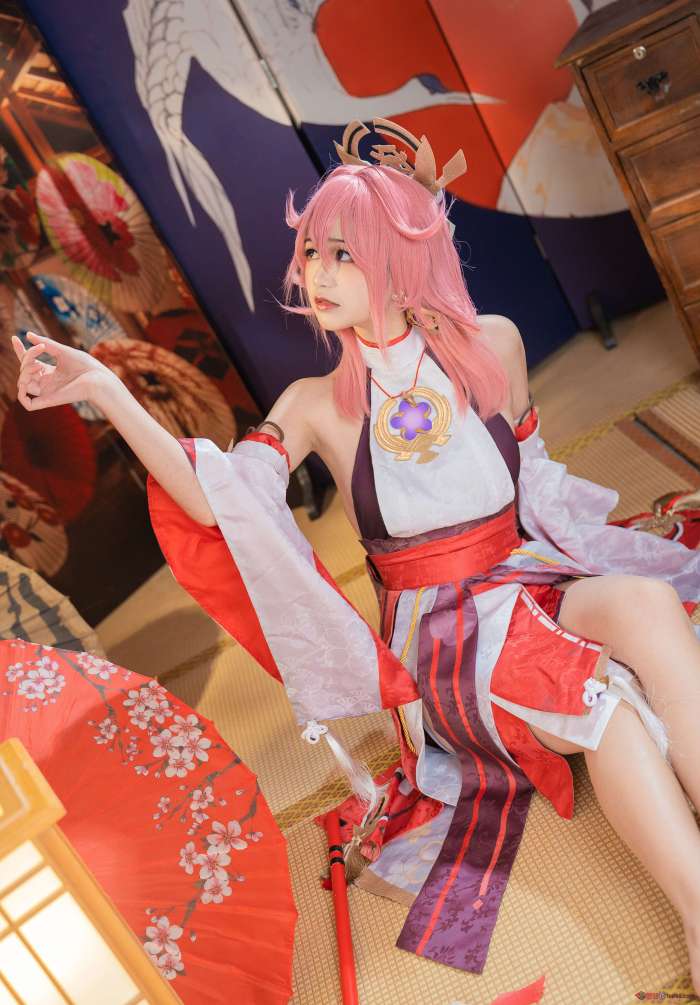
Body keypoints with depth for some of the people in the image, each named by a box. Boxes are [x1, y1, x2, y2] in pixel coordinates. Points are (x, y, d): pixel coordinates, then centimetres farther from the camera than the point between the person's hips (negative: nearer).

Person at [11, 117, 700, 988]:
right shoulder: (318, 404, -4)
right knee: (599, 696, -30)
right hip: (440, 630, -2)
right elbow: (219, 500, -20)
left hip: (532, 580, 2)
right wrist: (105, 391, -25)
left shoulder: (491, 344, 0)